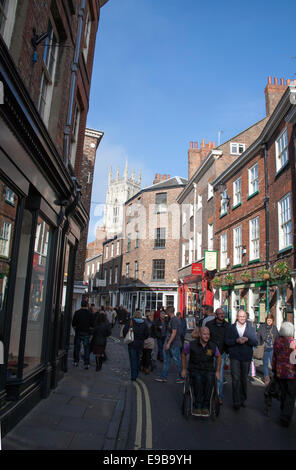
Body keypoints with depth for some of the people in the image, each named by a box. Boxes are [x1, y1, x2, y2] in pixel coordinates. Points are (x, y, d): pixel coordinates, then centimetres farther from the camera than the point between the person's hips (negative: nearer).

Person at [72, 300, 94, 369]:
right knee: (86, 348, 4)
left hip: (78, 332, 1)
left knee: (77, 348, 14)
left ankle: (76, 362, 22)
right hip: (86, 333, 0)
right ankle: (87, 364, 2)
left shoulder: (77, 312, -4)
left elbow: (73, 324, -3)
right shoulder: (90, 313, -5)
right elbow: (92, 325, -6)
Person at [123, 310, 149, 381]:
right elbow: (147, 334, 0)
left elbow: (125, 330, -10)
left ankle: (133, 376, 1)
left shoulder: (131, 321, -8)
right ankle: (136, 374, 27)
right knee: (138, 358, 18)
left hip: (132, 343, -3)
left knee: (133, 359, 2)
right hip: (140, 344, 3)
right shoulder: (144, 323, -1)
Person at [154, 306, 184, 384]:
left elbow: (174, 333, -22)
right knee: (166, 360, 12)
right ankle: (163, 377, 19)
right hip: (170, 344, 10)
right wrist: (167, 343, 20)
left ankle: (181, 377, 12)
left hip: (175, 345, -10)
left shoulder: (174, 320, -18)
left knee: (177, 361, 1)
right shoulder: (171, 319, 13)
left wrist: (169, 343, -22)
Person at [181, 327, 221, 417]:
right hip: (195, 370, -1)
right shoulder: (191, 345, -6)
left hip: (209, 370, 1)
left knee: (210, 379, -35)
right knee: (198, 379, -36)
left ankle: (205, 407, -24)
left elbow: (218, 357, 19)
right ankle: (197, 406, -25)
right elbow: (183, 354, 13)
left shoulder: (213, 346, -1)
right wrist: (183, 369, 12)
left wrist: (218, 371, 13)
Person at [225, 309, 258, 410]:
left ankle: (243, 399, 30)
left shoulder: (250, 328, 6)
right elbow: (227, 341, -4)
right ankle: (236, 402, 1)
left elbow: (256, 342, -1)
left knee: (244, 378, 14)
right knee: (236, 379, -7)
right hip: (235, 357, -2)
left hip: (246, 357, 2)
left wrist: (247, 339, -19)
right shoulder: (231, 328, 3)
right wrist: (237, 341, -20)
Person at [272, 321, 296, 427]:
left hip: (280, 372, 5)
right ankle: (285, 419, 7)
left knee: (283, 393, 22)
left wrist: (274, 369, 20)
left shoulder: (277, 341, -3)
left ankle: (283, 412, 37)